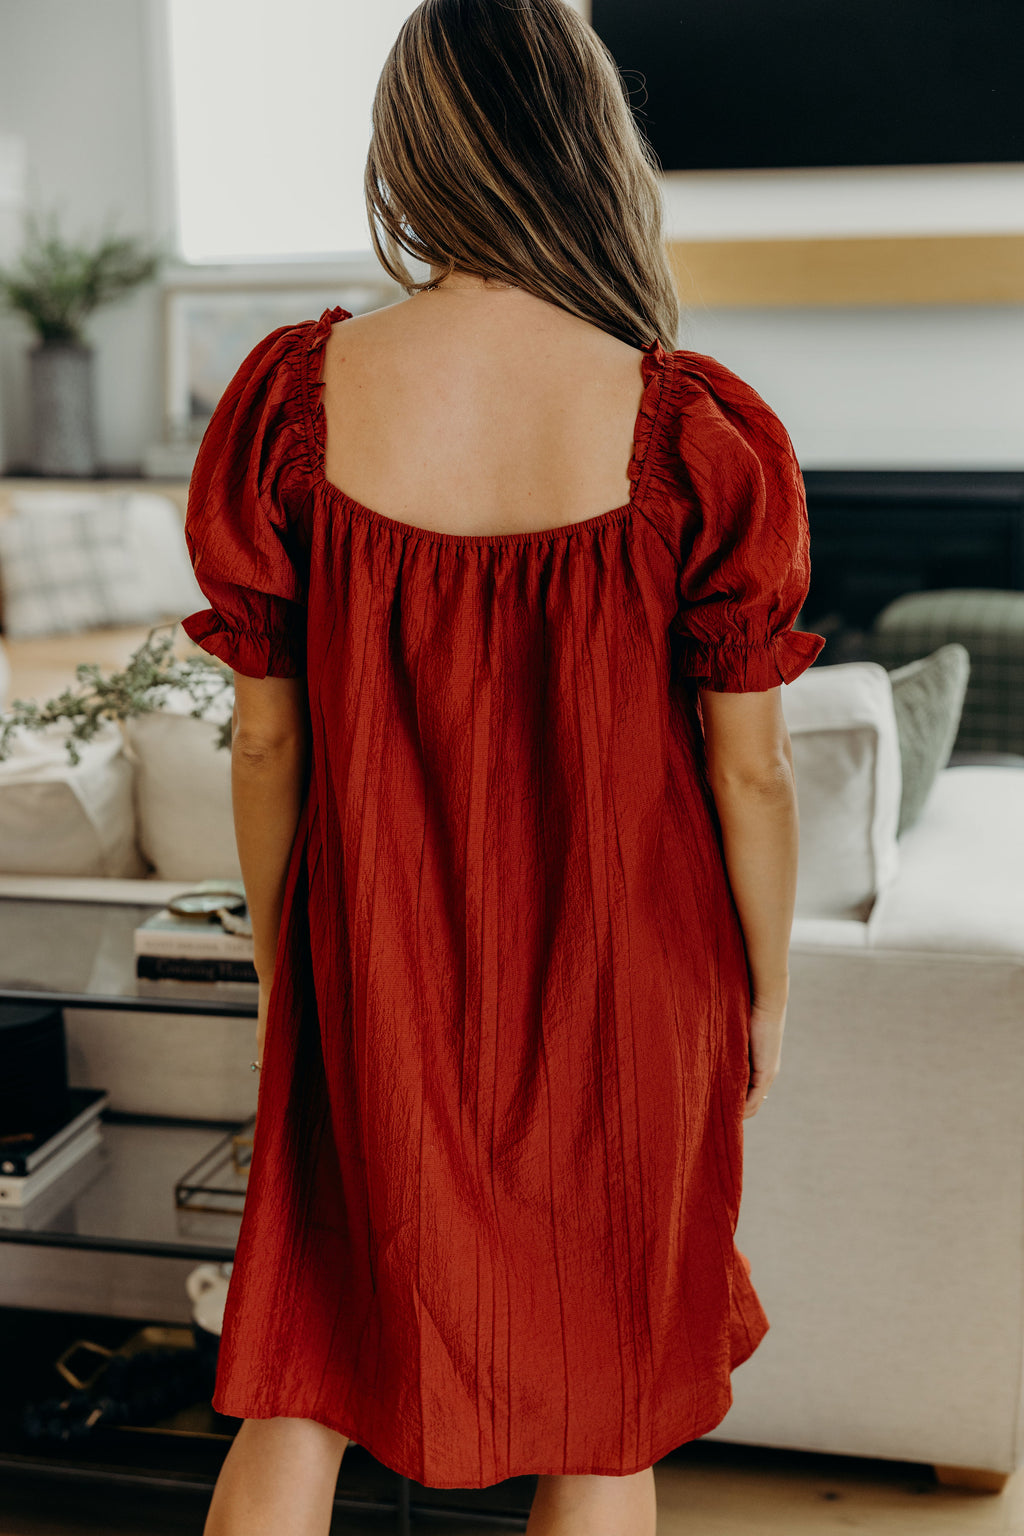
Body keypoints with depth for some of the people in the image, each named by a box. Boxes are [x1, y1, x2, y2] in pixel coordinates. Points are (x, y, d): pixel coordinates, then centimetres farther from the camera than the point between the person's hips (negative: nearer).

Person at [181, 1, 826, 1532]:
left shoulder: (294, 393, -12)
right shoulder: (699, 432, -17)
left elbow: (266, 737, -5)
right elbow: (751, 769, -10)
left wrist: (280, 975, 9)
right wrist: (765, 993, 7)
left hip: (377, 974, 1)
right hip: (622, 981, -1)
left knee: (302, 1386, 19)